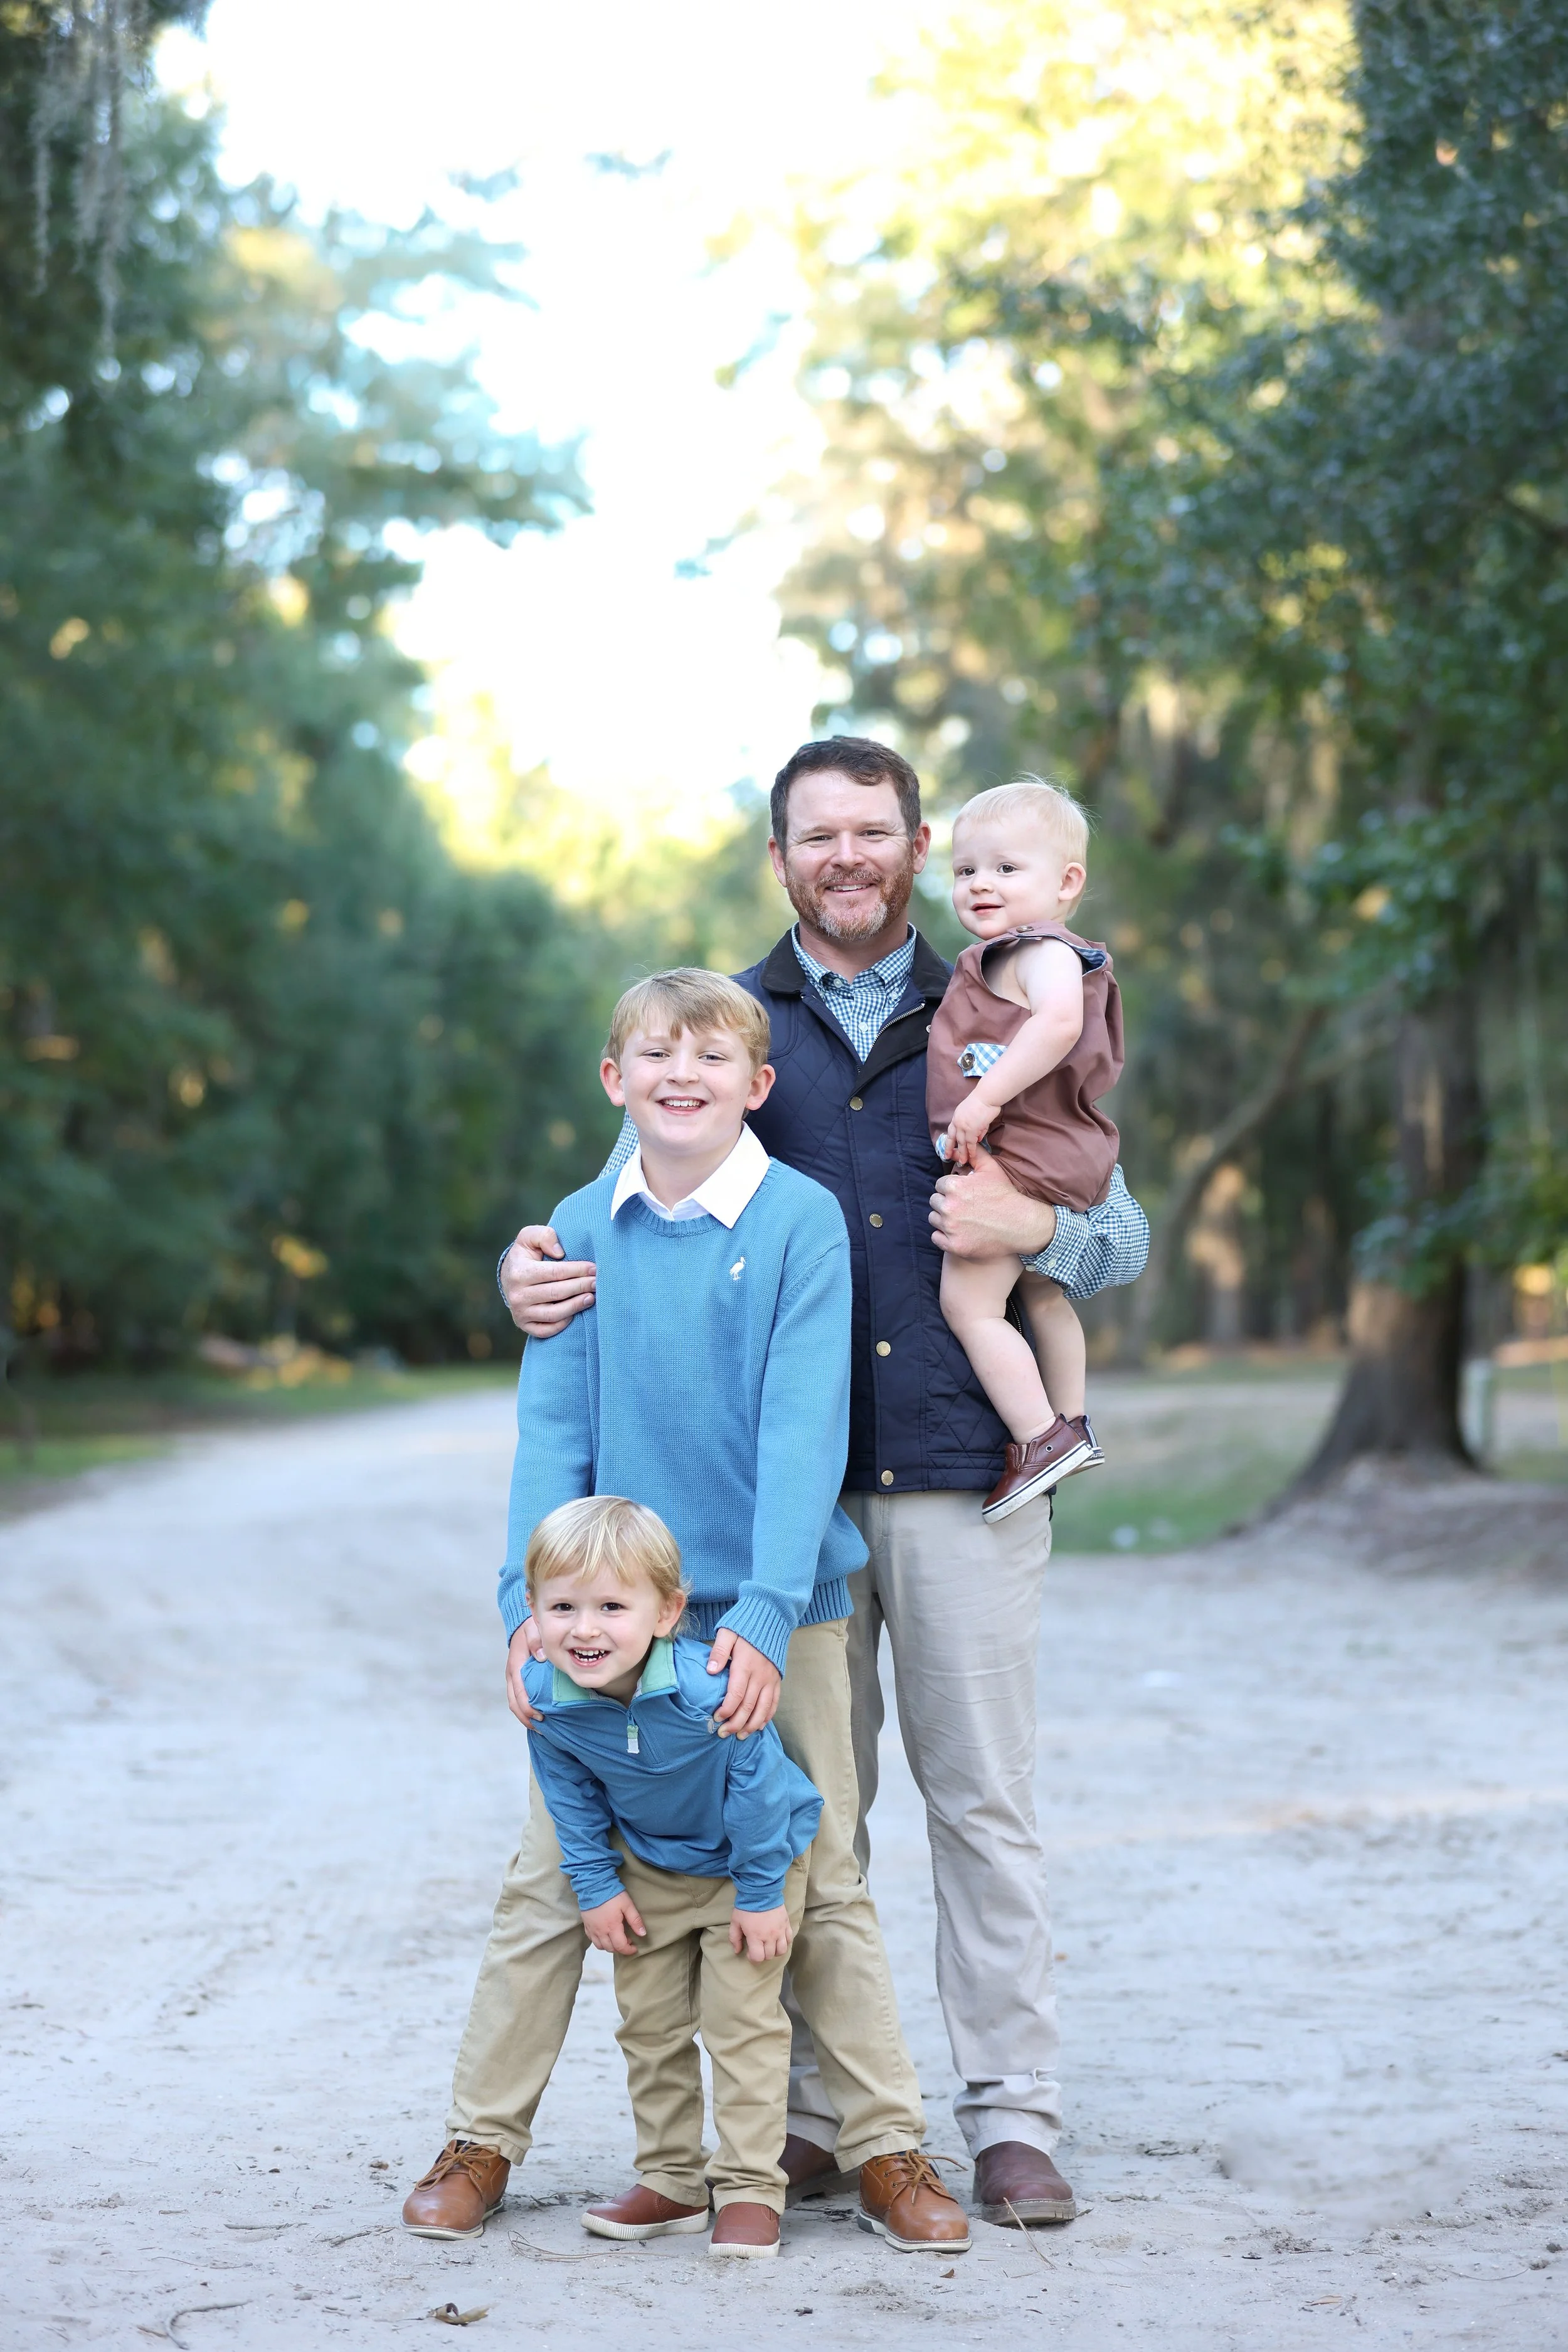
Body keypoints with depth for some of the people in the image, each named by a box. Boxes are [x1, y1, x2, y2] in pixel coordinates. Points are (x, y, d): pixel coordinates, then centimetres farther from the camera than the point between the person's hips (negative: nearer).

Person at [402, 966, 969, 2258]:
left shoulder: (801, 1219, -7)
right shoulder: (583, 1227, 2)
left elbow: (805, 1428, -13)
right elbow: (553, 1428, 2)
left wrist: (767, 1616, -20)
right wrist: (532, 1602, -9)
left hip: (777, 1616, -2)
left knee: (821, 1883, 5)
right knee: (548, 1881, 6)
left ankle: (887, 2147, 16)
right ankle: (482, 2139, 19)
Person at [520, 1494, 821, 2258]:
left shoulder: (709, 1688, -39)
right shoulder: (546, 1698, -23)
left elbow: (755, 1785, -26)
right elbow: (572, 1799, -4)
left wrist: (762, 1894, -18)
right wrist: (597, 1886, -4)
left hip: (746, 1859, -5)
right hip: (650, 1869, 5)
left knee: (740, 2018, -6)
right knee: (647, 2022, 11)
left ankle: (750, 2189, 2)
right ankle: (671, 2183, 23)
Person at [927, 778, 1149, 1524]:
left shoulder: (1041, 951, -14)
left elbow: (1060, 1021, -34)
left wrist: (985, 1099, -33)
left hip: (1017, 1161, -11)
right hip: (1067, 1158, 11)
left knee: (967, 1299, -11)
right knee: (1042, 1297, 25)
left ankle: (1041, 1437, -7)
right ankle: (1072, 1426, 38)